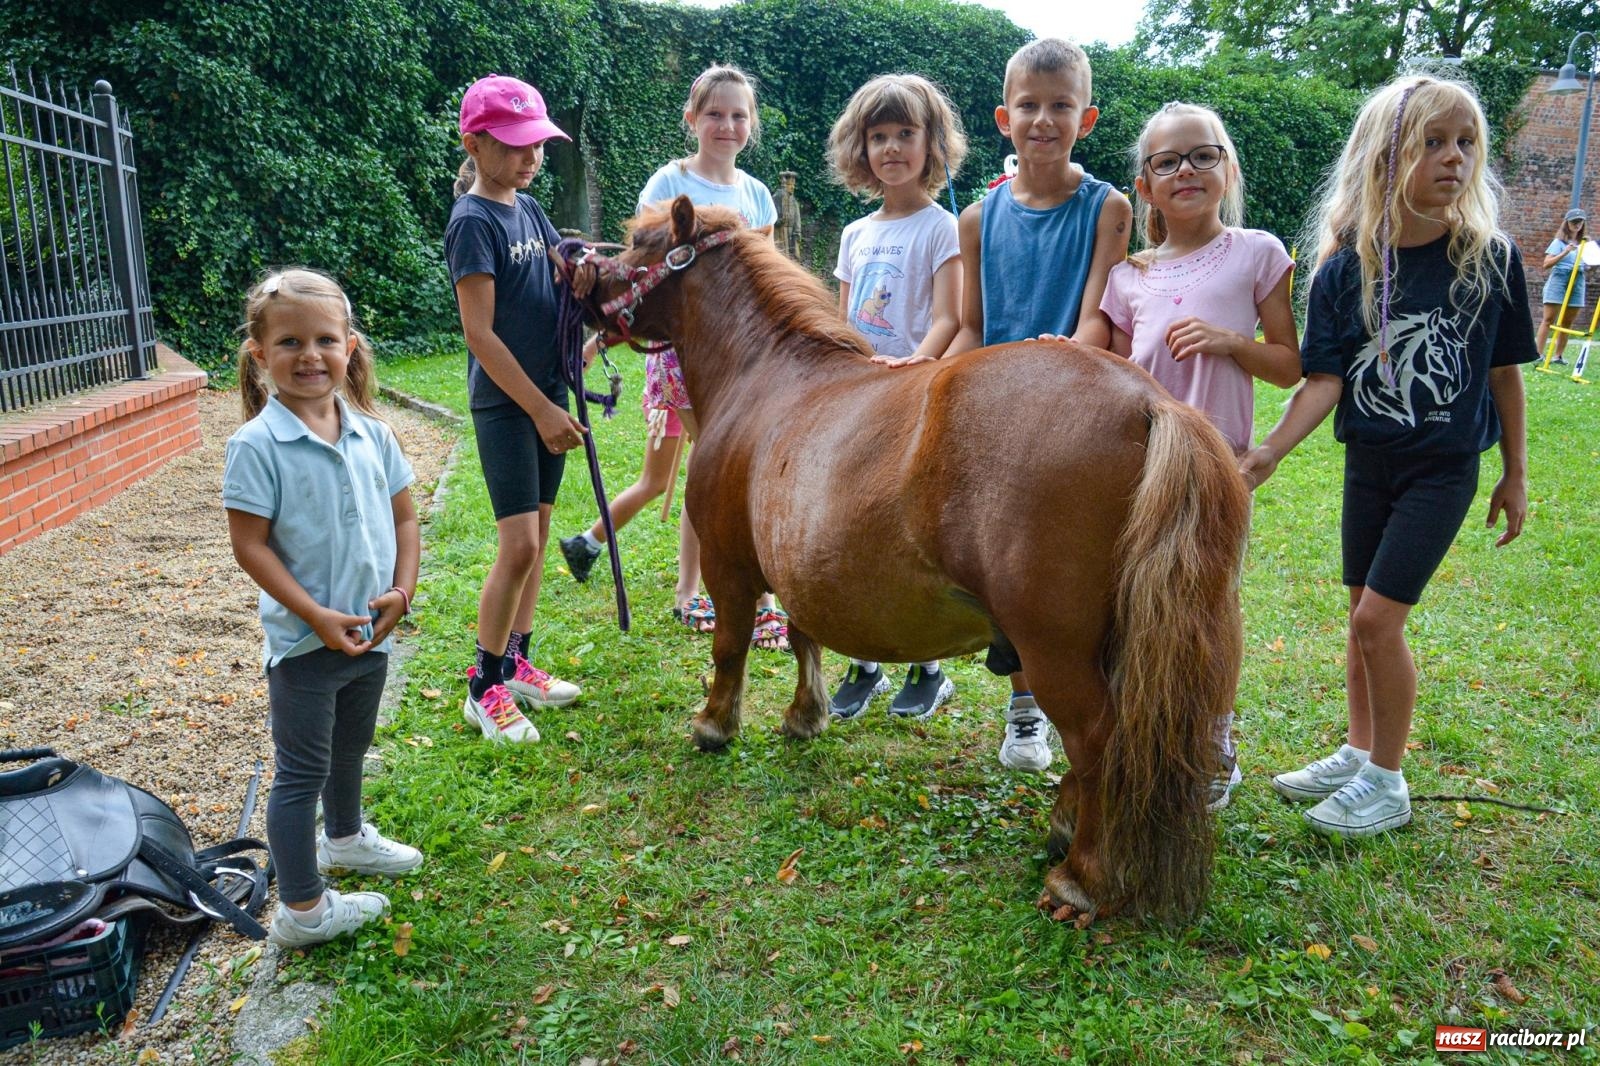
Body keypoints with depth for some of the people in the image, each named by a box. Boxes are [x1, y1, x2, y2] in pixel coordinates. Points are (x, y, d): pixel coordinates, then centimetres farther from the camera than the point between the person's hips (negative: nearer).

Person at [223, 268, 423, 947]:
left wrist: (403, 590, -8)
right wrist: (318, 616, -20)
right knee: (302, 771, 5)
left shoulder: (371, 434, -2)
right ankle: (301, 911, 17)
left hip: (372, 633, 6)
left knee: (350, 747, 26)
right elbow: (250, 546, -16)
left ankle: (344, 838, 51)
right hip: (304, 642, -6)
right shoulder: (257, 445, -17)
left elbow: (403, 518, 6)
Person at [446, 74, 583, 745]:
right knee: (519, 545, -10)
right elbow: (479, 333, -17)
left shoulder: (528, 209, 11)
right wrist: (541, 409, -18)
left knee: (536, 537, 12)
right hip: (505, 403, -8)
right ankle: (484, 688, 4)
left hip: (547, 392, 8)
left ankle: (515, 663, 25)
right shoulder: (473, 221, -13)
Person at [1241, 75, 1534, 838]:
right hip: (1368, 463, 3)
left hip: (1444, 468, -3)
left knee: (1379, 617, -8)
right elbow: (1325, 379, -10)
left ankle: (1388, 782, 10)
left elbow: (1504, 372, -1)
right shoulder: (1345, 271, -7)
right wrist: (1270, 452, -24)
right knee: (1364, 617, 13)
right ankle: (1360, 755, 31)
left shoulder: (1491, 258, -9)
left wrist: (1515, 475, 5)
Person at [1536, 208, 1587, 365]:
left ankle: (1558, 356, 8)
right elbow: (1546, 264, -9)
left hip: (1578, 283, 5)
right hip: (1559, 280, -5)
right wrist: (1565, 252, -21)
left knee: (1567, 322, 5)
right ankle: (1538, 354, -14)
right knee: (1548, 320, -9)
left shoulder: (1583, 243, 15)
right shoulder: (1559, 242, 1)